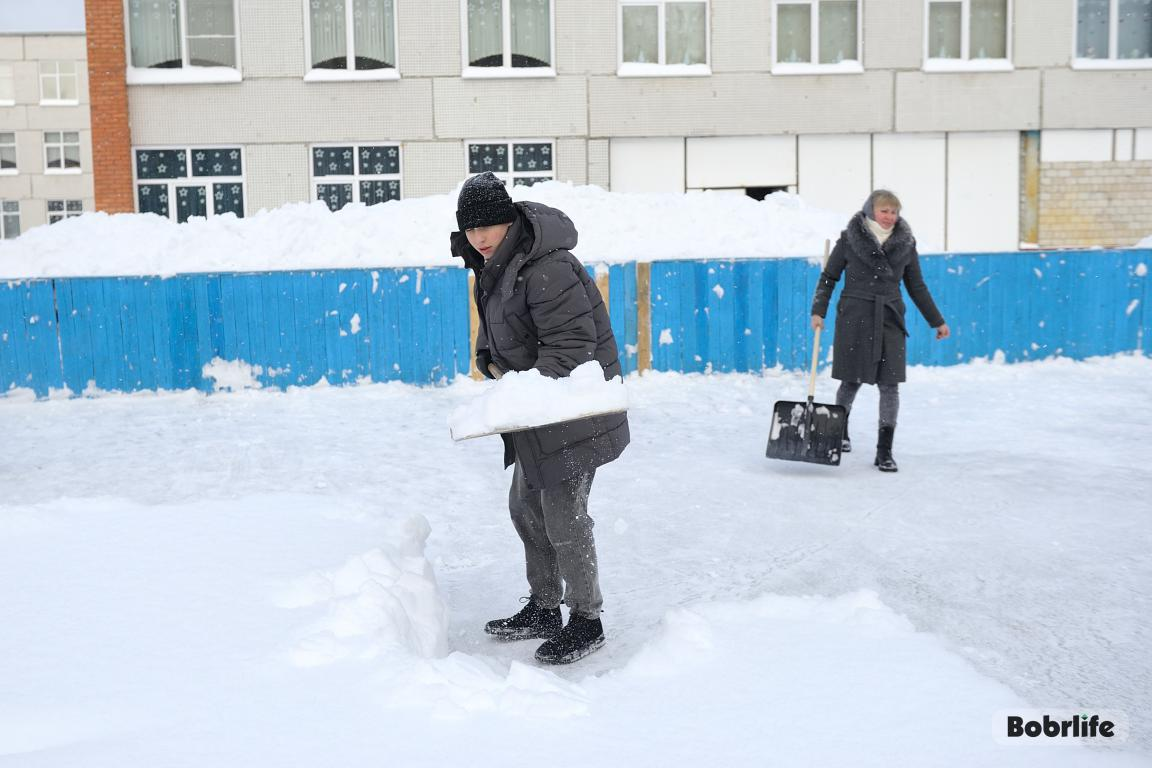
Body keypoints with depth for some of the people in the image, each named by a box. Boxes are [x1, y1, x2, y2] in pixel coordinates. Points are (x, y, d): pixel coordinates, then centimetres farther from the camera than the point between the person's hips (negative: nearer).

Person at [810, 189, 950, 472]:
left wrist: (937, 321, 14)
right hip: (854, 318, -2)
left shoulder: (905, 243, 6)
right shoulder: (850, 239, -2)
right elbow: (829, 277, 3)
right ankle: (840, 430, 36)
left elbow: (916, 286, 13)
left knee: (889, 385, -4)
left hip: (889, 320, 2)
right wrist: (818, 311, -8)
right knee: (852, 380, 8)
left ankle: (884, 451, 1)